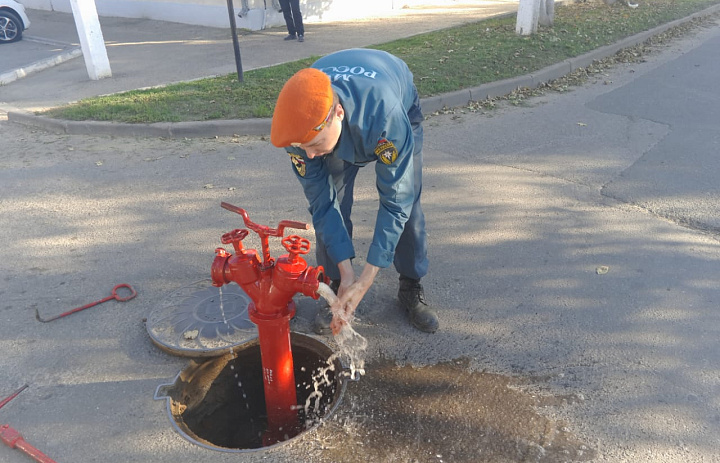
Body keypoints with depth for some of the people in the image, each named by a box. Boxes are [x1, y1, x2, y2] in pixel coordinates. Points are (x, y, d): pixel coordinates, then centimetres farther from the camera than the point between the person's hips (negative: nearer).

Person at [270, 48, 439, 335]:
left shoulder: (386, 114, -49)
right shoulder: (300, 125, -36)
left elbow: (394, 202, -40)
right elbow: (321, 201, -27)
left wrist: (366, 280, -40)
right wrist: (346, 272, -30)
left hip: (401, 106, -2)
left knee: (406, 203, -11)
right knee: (327, 205, -11)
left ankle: (411, 288, 11)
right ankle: (337, 290, 9)